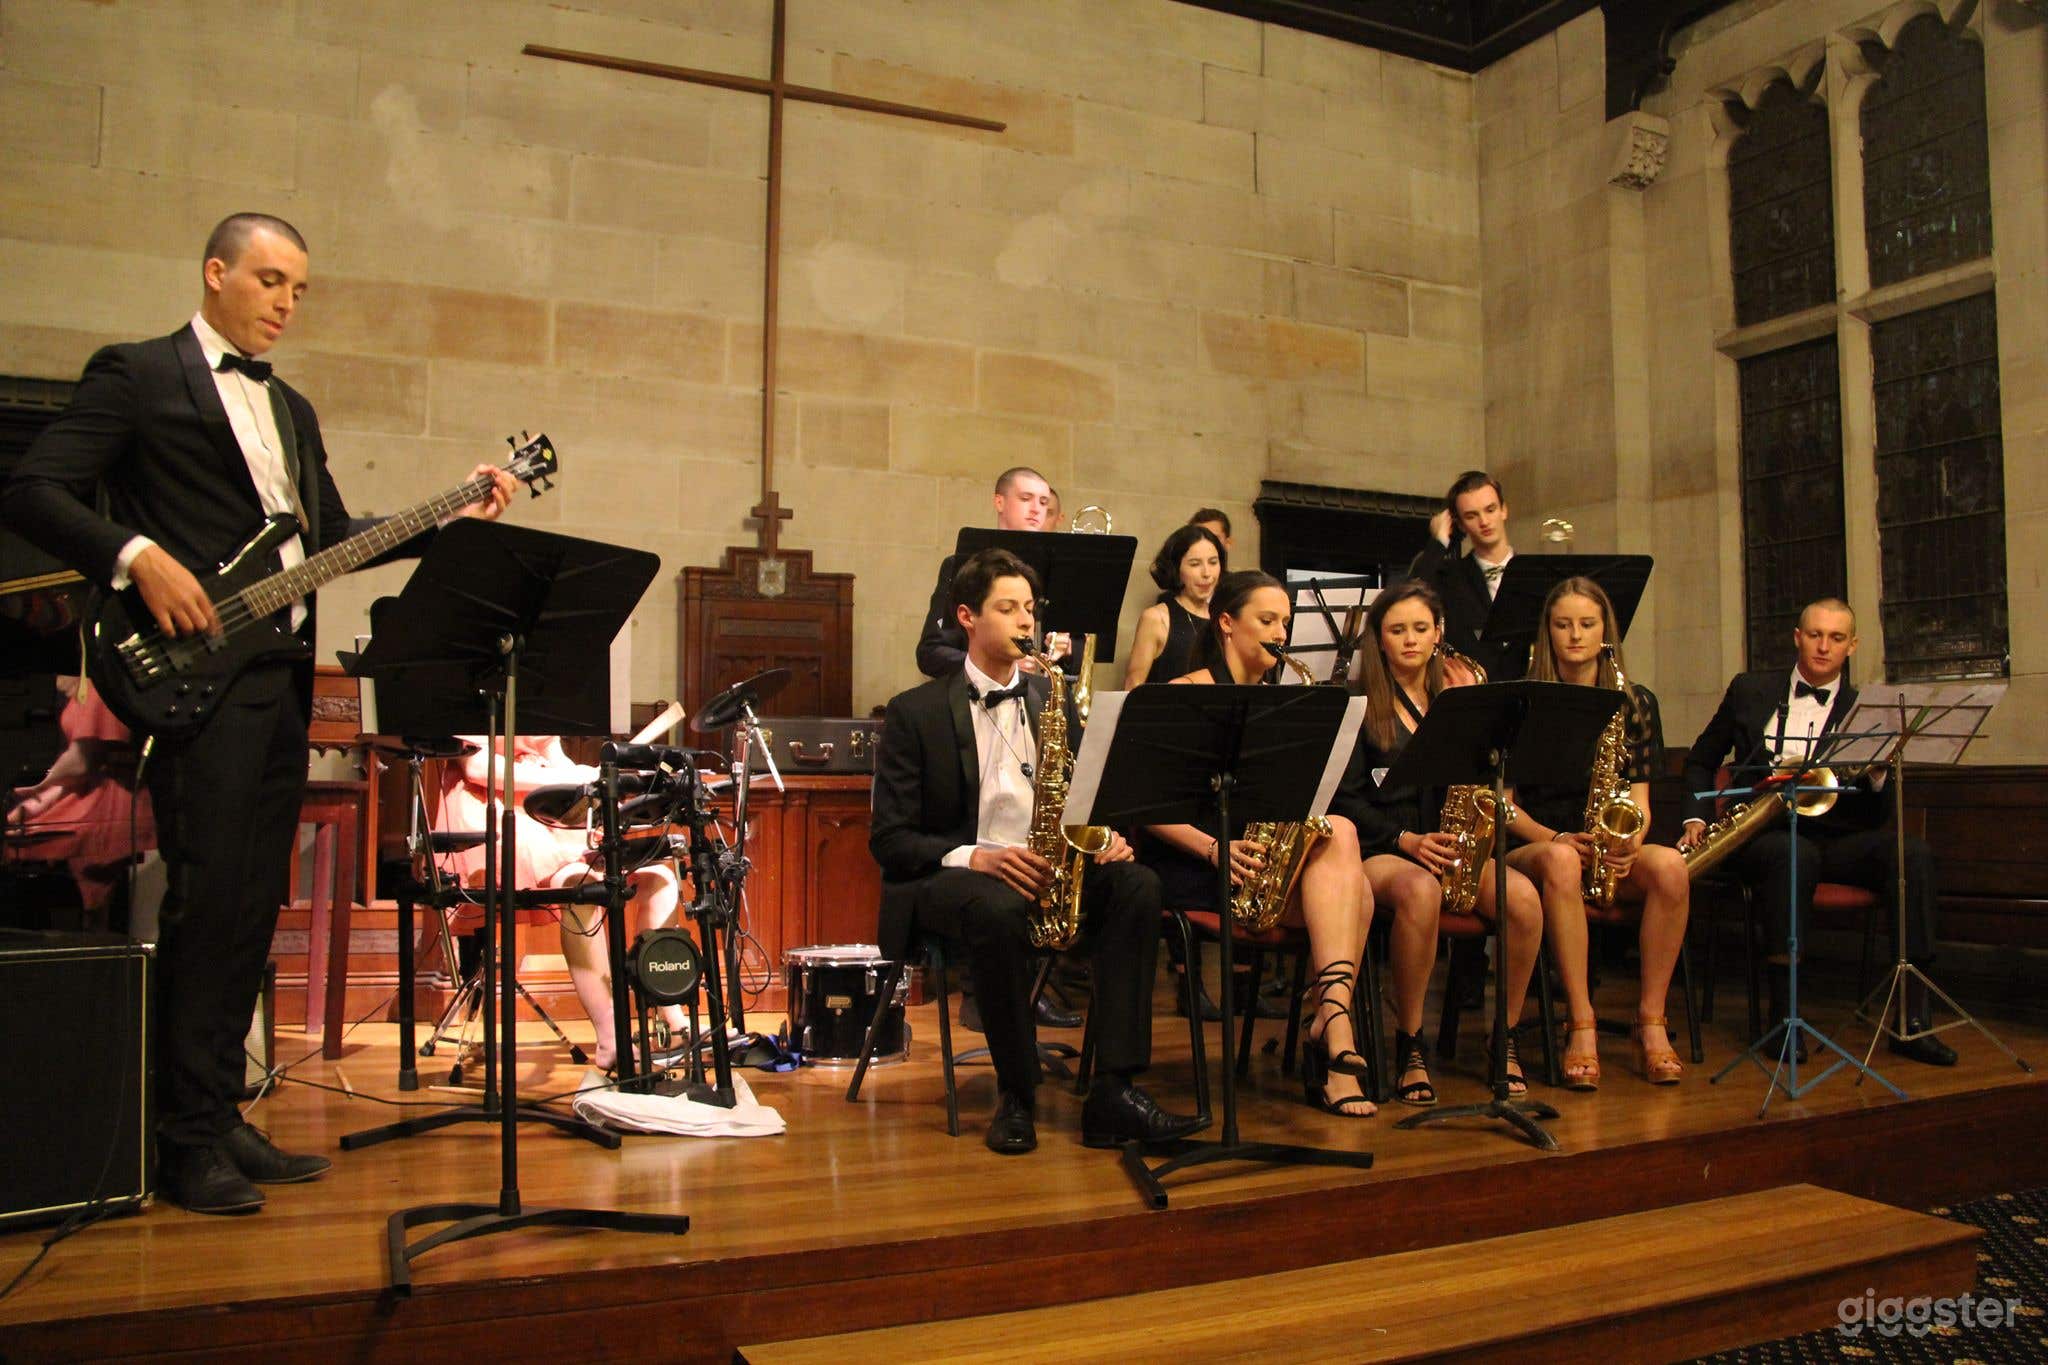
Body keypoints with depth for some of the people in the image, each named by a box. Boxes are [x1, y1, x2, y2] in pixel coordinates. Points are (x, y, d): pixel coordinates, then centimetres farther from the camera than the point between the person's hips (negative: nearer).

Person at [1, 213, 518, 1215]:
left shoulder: (290, 408, 23)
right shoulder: (136, 374, 2)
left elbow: (332, 537, 20)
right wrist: (139, 556, -20)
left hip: (281, 679, 7)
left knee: (254, 907, 8)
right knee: (207, 900, -8)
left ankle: (220, 1120, 17)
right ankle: (188, 1142, 1)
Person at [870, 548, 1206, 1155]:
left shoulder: (1052, 699, 15)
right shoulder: (915, 712, 1)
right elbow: (889, 838, -5)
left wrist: (1105, 836, -9)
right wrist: (973, 857, -23)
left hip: (1046, 869, 4)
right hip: (950, 874, -4)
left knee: (1137, 886, -25)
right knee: (999, 910, -39)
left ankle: (1113, 1091, -27)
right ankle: (1016, 1096, -19)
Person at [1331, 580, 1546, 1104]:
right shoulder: (1359, 704, 2)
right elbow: (1345, 798, -4)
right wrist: (1406, 840, -16)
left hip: (1452, 846, 4)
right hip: (1379, 850, -4)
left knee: (1524, 898, -26)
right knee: (1420, 891, -38)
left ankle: (1504, 1038, -6)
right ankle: (1409, 1046, -21)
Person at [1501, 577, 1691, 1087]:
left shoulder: (1635, 701, 11)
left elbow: (1639, 795, 6)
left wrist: (1632, 839, -15)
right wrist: (1552, 838, -18)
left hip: (1613, 853, 3)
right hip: (1536, 847, -2)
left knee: (1669, 866, -31)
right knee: (1561, 863, -39)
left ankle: (1651, 1020, -20)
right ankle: (1581, 1023, -34)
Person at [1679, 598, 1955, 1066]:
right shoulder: (1750, 690, 10)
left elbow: (1876, 817, 4)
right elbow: (1701, 760, 18)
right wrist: (1696, 819, 3)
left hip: (1835, 838, 2)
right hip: (1764, 834, -2)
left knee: (1913, 852, -27)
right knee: (1795, 854, -37)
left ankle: (1912, 1021, -27)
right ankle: (1782, 1014, -33)